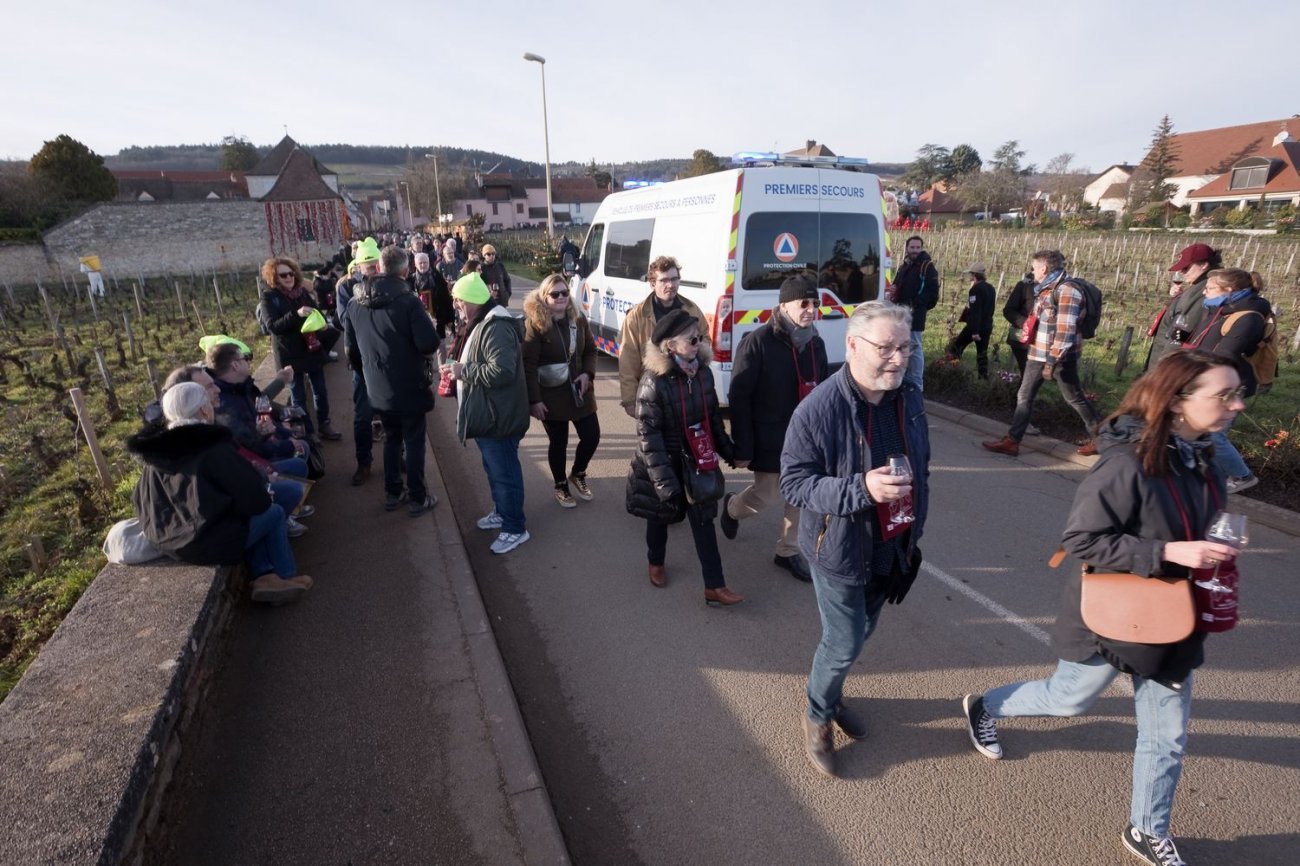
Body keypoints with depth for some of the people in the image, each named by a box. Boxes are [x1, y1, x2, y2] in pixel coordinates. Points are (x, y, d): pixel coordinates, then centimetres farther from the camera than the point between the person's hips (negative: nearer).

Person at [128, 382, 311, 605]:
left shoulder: (156, 447, 4)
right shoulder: (214, 448, -17)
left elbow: (140, 501, 13)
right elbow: (255, 499, -15)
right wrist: (263, 500, 7)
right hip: (209, 542, -7)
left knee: (253, 517, 24)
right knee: (273, 513, 14)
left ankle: (264, 576, 12)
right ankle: (287, 577, 24)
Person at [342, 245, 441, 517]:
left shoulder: (356, 303, 1)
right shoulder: (407, 301, -19)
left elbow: (352, 348, 9)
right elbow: (430, 344, -24)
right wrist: (417, 343, -1)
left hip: (377, 389, 5)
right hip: (410, 387, -5)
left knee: (391, 439, 21)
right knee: (414, 442, 7)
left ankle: (392, 493, 30)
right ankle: (417, 498, 16)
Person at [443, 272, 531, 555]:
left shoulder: (496, 328, -23)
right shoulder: (482, 323, 13)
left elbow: (501, 371, -33)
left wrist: (464, 371, -22)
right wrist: (460, 370, 7)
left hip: (498, 417, -11)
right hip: (486, 414, 11)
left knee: (504, 472, 1)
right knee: (494, 469, 23)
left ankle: (515, 528, 14)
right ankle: (502, 512, 40)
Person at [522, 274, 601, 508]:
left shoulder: (578, 320, 3)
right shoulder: (535, 323, -12)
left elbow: (590, 350, 13)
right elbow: (528, 365, -14)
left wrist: (587, 373, -6)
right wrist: (534, 400, -18)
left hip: (579, 392, 5)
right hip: (551, 396, -5)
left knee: (592, 436, 7)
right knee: (558, 443, 8)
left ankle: (577, 474, 34)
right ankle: (561, 486, 30)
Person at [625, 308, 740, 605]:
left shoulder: (703, 372, -6)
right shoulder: (654, 381, -22)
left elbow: (713, 415, 8)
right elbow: (648, 434, -21)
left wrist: (726, 449, 15)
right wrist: (664, 480, -25)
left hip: (697, 462, 4)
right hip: (664, 464, -4)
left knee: (703, 520, 6)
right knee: (660, 517, 18)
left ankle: (715, 587, 15)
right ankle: (656, 564, 45)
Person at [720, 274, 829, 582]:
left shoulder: (816, 343, 3)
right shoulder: (758, 342, -16)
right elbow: (738, 397, -16)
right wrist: (742, 447, -17)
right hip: (769, 438, -5)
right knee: (768, 494, 5)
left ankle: (788, 551, 31)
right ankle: (732, 507, 39)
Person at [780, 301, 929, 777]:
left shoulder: (910, 398, -3)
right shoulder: (818, 409, -24)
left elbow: (921, 467, 11)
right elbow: (794, 483, -21)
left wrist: (916, 521, 14)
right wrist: (861, 489, -33)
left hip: (891, 549, 6)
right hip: (840, 551, -6)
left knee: (861, 632, 21)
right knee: (844, 644, 5)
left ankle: (831, 696, 49)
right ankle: (817, 717, 34)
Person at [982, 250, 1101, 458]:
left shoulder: (1066, 291, -17)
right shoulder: (1044, 289, 12)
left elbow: (1065, 330, -23)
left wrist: (1053, 361, -26)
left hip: (1060, 357, -9)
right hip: (1037, 355, 9)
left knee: (1075, 399, 4)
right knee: (1024, 397, 8)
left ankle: (1099, 438, 21)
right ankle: (1012, 441, 11)